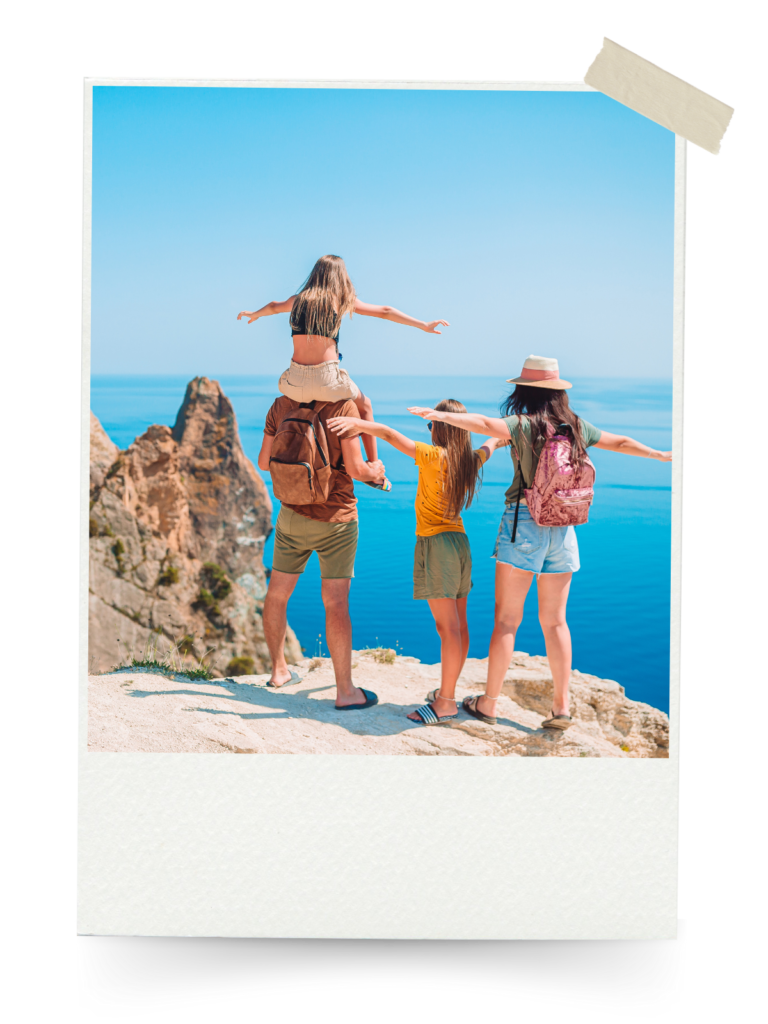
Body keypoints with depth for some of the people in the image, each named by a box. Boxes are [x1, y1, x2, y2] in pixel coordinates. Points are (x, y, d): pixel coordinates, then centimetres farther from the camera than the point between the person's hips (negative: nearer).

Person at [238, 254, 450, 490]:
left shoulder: (298, 300, 15)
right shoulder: (343, 300, 6)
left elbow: (273, 306, 36)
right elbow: (385, 312, 11)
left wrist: (254, 315, 58)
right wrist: (424, 325, 17)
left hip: (296, 380, 3)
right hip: (327, 380, -2)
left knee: (285, 392, 40)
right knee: (364, 406, 27)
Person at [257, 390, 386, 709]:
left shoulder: (281, 406, -1)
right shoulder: (344, 407, -13)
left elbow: (264, 462, 5)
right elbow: (354, 469, -16)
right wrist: (375, 471, 6)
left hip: (291, 516, 4)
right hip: (335, 518, -4)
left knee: (277, 595, 18)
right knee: (336, 603, -1)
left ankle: (279, 670, 32)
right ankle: (345, 691, 4)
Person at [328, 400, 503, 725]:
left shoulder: (433, 456, -14)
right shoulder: (470, 460, 8)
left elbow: (390, 434, -25)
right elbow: (488, 447, 32)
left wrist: (358, 423, -24)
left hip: (436, 543, -8)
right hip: (459, 541, 8)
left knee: (447, 627, -9)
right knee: (458, 625, 12)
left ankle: (445, 703, -7)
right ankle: (447, 691, 23)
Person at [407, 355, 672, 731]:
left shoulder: (523, 426, -9)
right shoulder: (577, 428, 8)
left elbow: (483, 423, -28)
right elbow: (622, 442, 21)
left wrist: (441, 415, -34)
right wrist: (663, 455, 37)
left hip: (523, 522, -5)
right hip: (562, 528, 5)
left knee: (507, 619, 2)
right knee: (555, 621, 12)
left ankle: (488, 704, 8)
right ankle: (561, 707, 14)